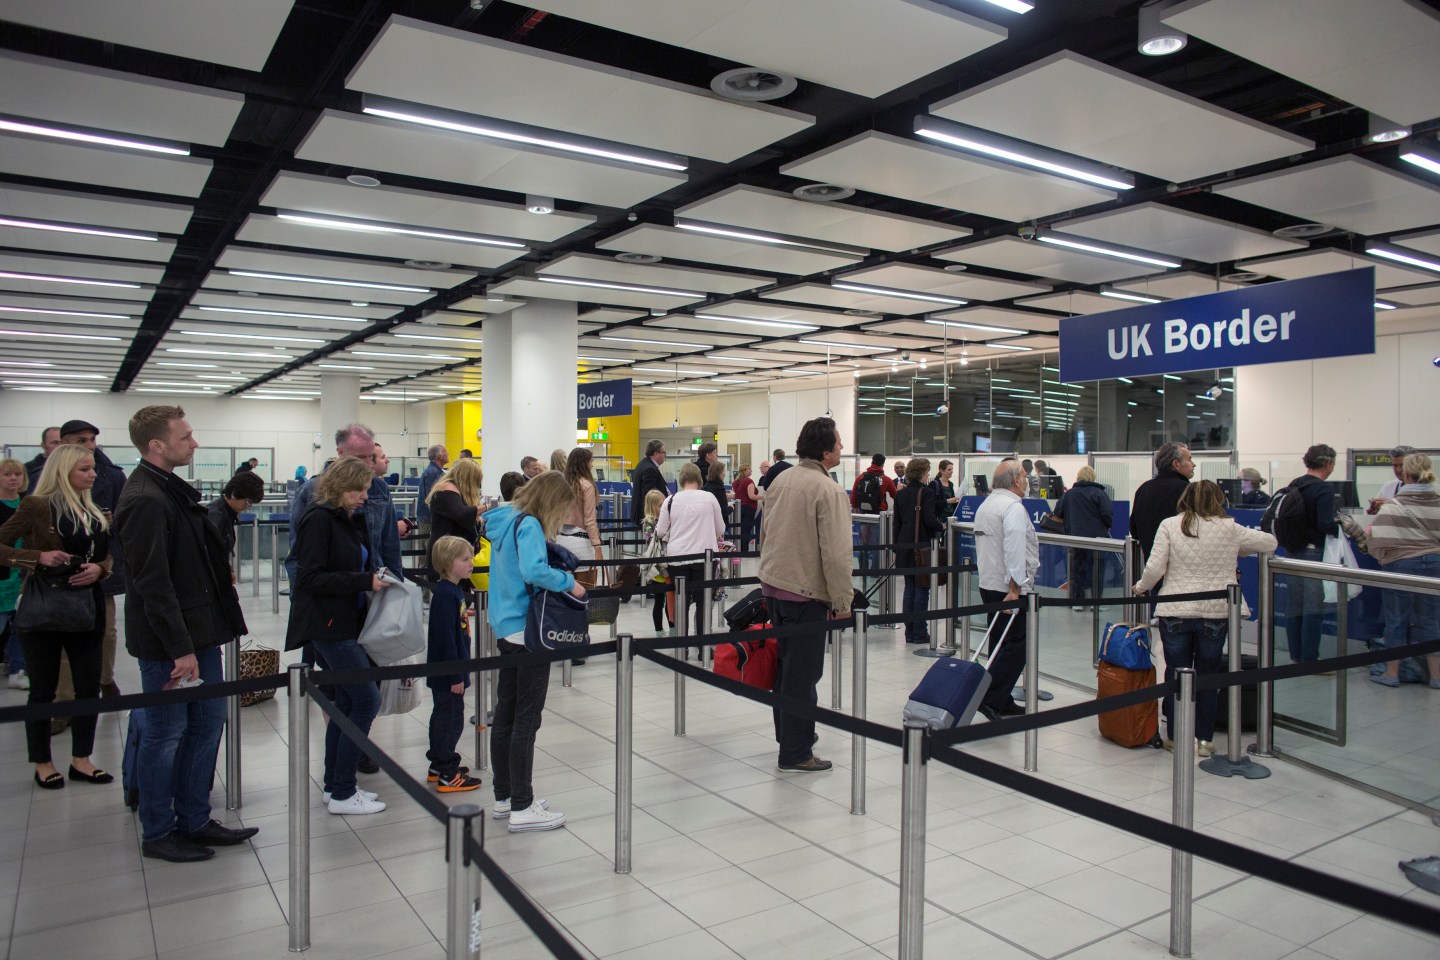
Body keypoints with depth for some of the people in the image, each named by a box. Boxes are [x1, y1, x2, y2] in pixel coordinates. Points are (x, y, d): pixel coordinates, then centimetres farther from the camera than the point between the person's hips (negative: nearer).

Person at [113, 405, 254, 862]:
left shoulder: (172, 489, 11)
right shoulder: (146, 500, -20)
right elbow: (152, 584, -23)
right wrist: (180, 648, -21)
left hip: (199, 632, 9)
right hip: (168, 642, -9)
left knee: (207, 724, 15)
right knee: (165, 735, 5)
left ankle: (194, 820, 27)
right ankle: (158, 833, 21)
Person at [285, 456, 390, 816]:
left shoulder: (352, 519, 13)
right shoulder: (319, 519, -13)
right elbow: (311, 577, -19)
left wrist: (376, 579, 3)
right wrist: (364, 581, -21)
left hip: (344, 623, 9)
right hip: (326, 624, -9)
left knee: (347, 701, 13)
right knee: (366, 698, -9)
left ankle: (334, 786, 24)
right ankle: (342, 794, 0)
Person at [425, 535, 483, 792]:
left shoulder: (455, 590, 9)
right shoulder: (445, 594, -22)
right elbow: (446, 638, -24)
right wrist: (456, 676, -22)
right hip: (446, 673, -10)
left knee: (443, 718, 19)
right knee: (450, 720, -2)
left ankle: (438, 766, 32)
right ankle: (447, 776, 7)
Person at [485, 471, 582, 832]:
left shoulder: (504, 521, 11)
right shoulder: (529, 525, -16)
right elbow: (533, 570, -32)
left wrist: (560, 578, 12)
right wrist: (569, 582, -18)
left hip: (506, 628, 9)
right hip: (528, 630, -9)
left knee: (505, 714, 15)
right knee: (526, 719, -2)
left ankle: (504, 797, 26)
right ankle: (522, 808, 6)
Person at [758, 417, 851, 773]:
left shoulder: (780, 479, 7)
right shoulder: (830, 491, -18)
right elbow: (836, 553, -20)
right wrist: (842, 601, -12)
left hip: (772, 583, 8)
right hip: (806, 590, -8)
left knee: (785, 663, 21)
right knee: (802, 672, 0)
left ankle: (788, 733, 35)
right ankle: (795, 753, 8)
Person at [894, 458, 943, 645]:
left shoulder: (900, 494, 9)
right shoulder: (927, 492, -10)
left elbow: (897, 523, 11)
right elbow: (929, 520, -17)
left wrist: (896, 548, 15)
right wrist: (941, 527, 4)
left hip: (905, 546, 6)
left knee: (909, 588, 11)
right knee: (922, 589, 0)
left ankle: (909, 633, 13)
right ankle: (919, 633, 3)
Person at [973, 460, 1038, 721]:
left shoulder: (985, 505, 17)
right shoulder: (1013, 507, -14)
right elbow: (1015, 550, -23)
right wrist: (1015, 588, -24)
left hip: (988, 584, 10)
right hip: (1009, 588, -10)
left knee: (1000, 644, 13)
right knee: (1016, 646, -7)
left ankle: (1002, 702, 17)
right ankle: (990, 697, -13)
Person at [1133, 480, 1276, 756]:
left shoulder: (1169, 525, -2)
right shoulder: (1230, 529, 1)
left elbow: (1155, 568, -8)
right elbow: (1270, 542, 14)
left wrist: (1141, 587, 10)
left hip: (1175, 612, 0)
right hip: (1215, 612, 0)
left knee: (1175, 672, 9)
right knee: (1208, 675, 11)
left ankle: (1175, 736, 16)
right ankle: (1204, 739, 17)